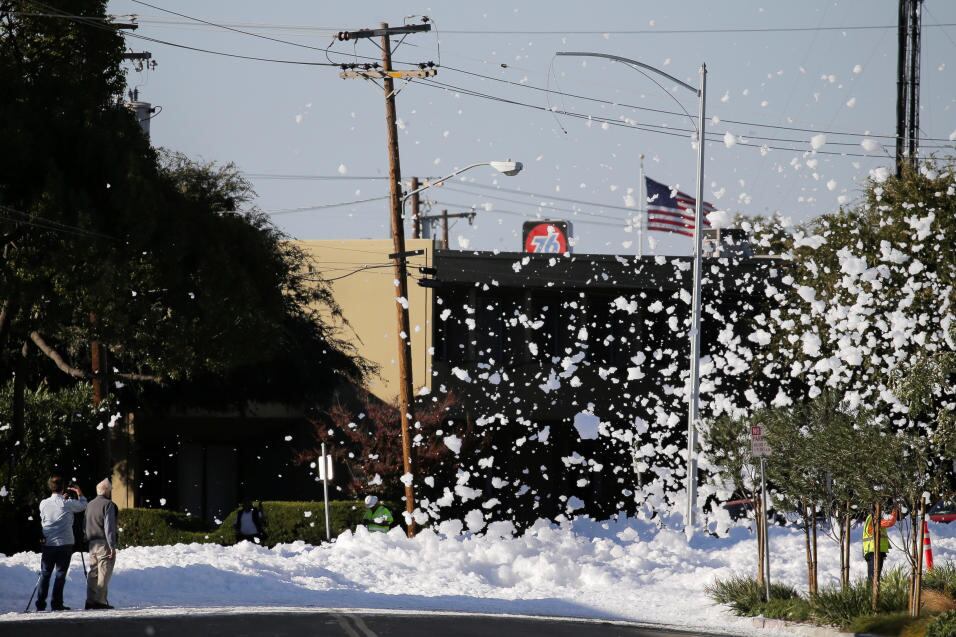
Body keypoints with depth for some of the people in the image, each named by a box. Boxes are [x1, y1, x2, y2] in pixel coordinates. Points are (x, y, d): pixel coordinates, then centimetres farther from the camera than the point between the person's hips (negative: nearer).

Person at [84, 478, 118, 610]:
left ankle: (90, 600, 6)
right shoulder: (108, 504, -9)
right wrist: (112, 546, -15)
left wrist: (88, 541, 19)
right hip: (104, 544, -7)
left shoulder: (89, 505, 15)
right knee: (104, 573, -6)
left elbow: (86, 526, 16)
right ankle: (100, 600, -10)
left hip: (92, 543, 7)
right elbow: (109, 527, -15)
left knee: (93, 572, 10)